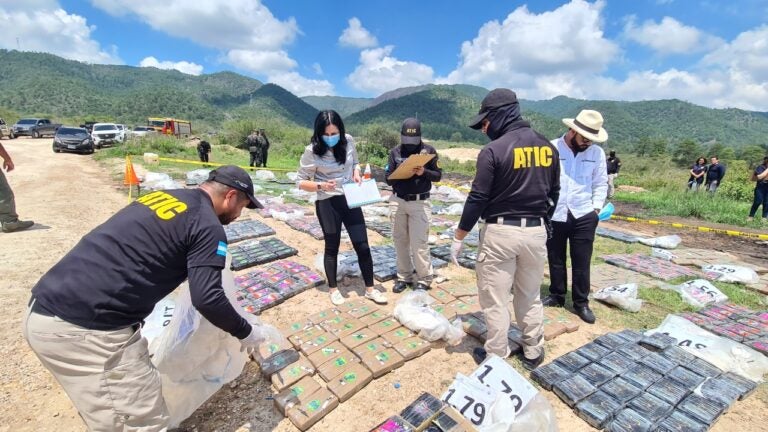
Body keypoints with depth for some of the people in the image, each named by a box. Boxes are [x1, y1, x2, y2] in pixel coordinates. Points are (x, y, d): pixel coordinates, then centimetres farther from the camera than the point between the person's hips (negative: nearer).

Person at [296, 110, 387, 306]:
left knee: (362, 245, 6)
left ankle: (370, 289, 23)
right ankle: (333, 289, 32)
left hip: (351, 200, 4)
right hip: (328, 204, -3)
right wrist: (321, 185, -26)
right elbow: (300, 182, -9)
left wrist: (356, 172, -7)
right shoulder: (312, 151, -14)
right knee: (332, 247, 11)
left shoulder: (348, 141, -3)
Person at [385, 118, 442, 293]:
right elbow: (388, 179, 4)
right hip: (398, 201, 3)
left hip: (420, 203, -3)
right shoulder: (395, 152, 5)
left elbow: (438, 175, 2)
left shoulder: (429, 150, 0)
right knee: (400, 240, 8)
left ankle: (424, 279, 13)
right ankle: (404, 276, 22)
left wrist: (424, 172, -17)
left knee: (419, 243, -3)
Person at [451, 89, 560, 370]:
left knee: (495, 299, 8)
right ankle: (533, 352, 34)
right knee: (530, 296, 20)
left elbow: (477, 199, -14)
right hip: (536, 231, 7)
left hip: (499, 232, -6)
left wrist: (458, 238, -6)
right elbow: (554, 193, 14)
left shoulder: (494, 150, -13)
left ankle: (497, 355, 22)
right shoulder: (547, 147, 7)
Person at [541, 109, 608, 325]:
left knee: (581, 262, 8)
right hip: (554, 215, -1)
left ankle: (581, 303, 24)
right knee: (556, 260, 14)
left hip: (584, 216, 1)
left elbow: (601, 183, 10)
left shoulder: (597, 153, 2)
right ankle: (557, 295, 32)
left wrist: (597, 207, -1)